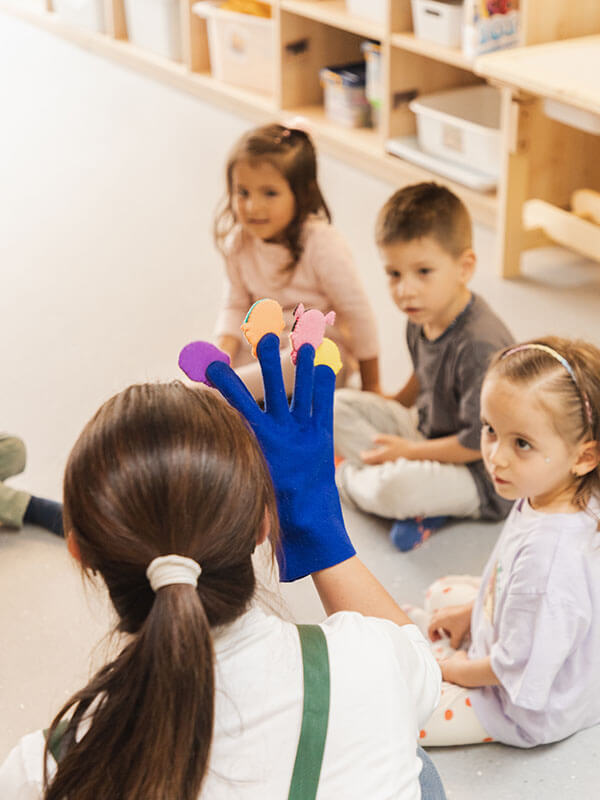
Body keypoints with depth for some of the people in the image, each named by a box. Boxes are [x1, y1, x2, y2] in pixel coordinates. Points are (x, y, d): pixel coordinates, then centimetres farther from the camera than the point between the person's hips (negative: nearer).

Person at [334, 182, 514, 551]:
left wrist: (409, 451, -17)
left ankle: (345, 476, -1)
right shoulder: (424, 317, -5)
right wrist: (396, 403, 11)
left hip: (482, 477, -9)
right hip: (427, 430, 9)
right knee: (338, 405, 2)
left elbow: (480, 441, -26)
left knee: (395, 489, -35)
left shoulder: (480, 345, -32)